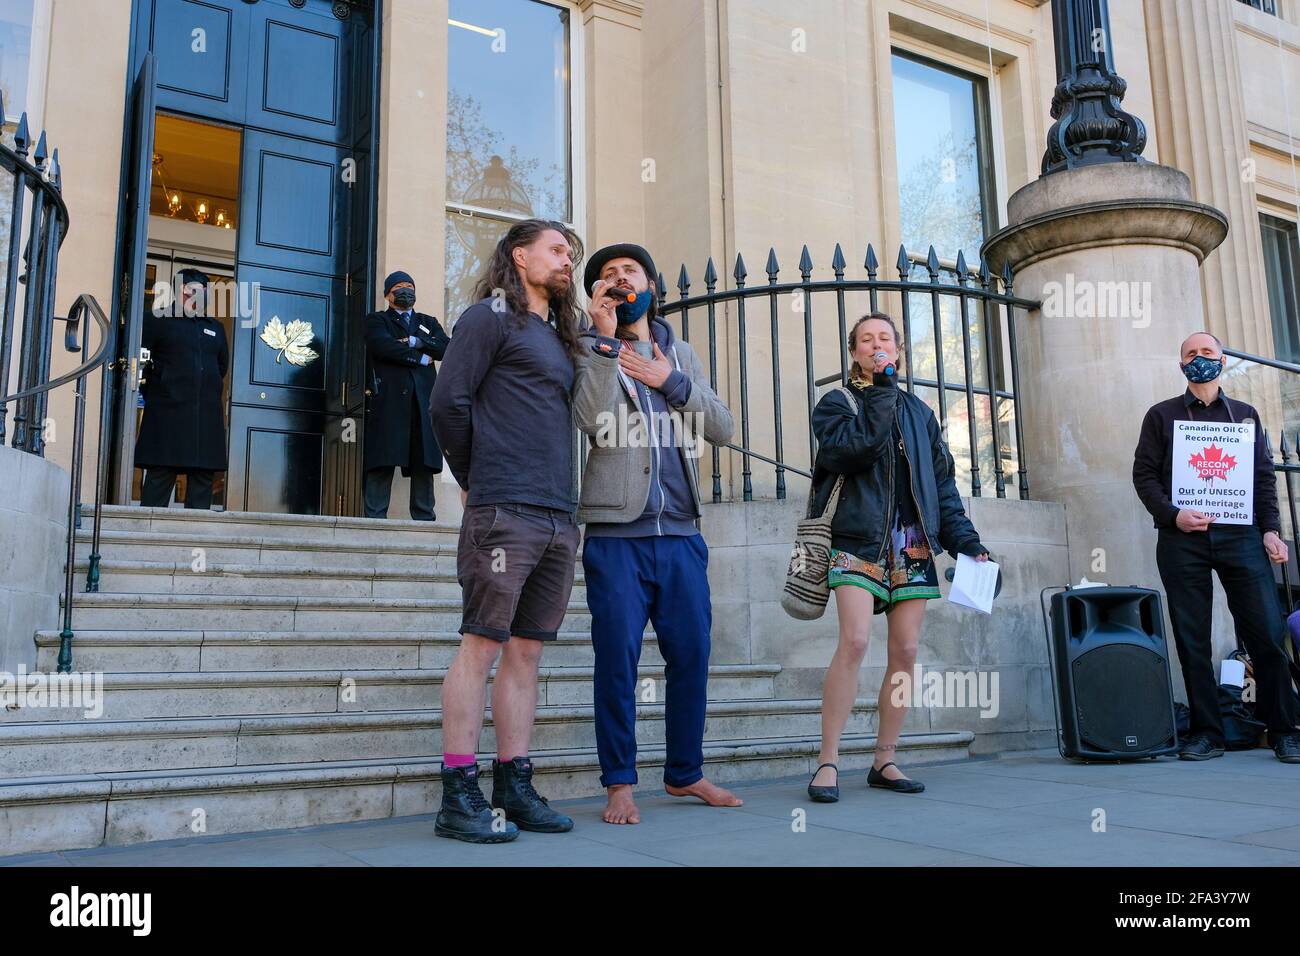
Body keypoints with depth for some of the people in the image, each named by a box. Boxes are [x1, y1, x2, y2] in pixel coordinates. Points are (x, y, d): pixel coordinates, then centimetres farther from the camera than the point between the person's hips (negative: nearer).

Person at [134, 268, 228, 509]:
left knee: (203, 479, 2)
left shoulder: (216, 328, 21)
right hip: (168, 412, -4)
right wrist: (153, 392, -1)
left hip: (207, 415, 4)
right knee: (160, 475, -7)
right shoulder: (158, 320, 7)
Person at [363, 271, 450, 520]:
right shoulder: (377, 320, 16)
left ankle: (424, 520, 0)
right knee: (381, 463, -8)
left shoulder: (428, 322, 26)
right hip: (388, 400, -3)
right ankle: (374, 519, -8)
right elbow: (383, 345, -6)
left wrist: (415, 342, -3)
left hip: (423, 401, 3)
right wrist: (422, 358, -2)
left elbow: (447, 348, 7)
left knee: (424, 462, -2)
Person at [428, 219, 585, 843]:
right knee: (482, 645, -5)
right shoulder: (492, 316, 1)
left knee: (526, 651, 8)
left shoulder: (558, 335, 25)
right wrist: (474, 479, 1)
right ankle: (458, 797, 0)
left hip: (559, 517, 8)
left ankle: (514, 789, 13)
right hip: (505, 510, -7)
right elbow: (448, 402, -7)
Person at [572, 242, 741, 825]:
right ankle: (619, 784, 11)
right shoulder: (591, 353, 6)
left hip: (680, 534, 4)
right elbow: (591, 420, -14)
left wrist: (672, 382, -4)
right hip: (616, 535, -4)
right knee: (617, 660, -1)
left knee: (691, 656, 8)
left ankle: (685, 772, 24)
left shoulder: (680, 355, 18)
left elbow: (723, 428, 8)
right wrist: (605, 339, -14)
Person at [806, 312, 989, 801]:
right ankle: (827, 761, -12)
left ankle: (884, 760, 12)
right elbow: (852, 450, -15)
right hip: (858, 539, -4)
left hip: (913, 545, 4)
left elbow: (942, 481, 17)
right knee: (854, 640, -19)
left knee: (905, 651, 0)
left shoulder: (918, 411, 19)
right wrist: (881, 393, -10)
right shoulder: (836, 403, 7)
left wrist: (964, 538, 6)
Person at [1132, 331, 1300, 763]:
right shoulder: (1162, 415, 12)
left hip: (1239, 534, 1)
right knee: (1192, 641, -1)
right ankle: (1206, 733, 7)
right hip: (1182, 540, -1)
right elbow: (1144, 474, 5)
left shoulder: (1245, 415, 18)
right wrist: (1172, 515, -11)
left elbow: (1264, 476, 13)